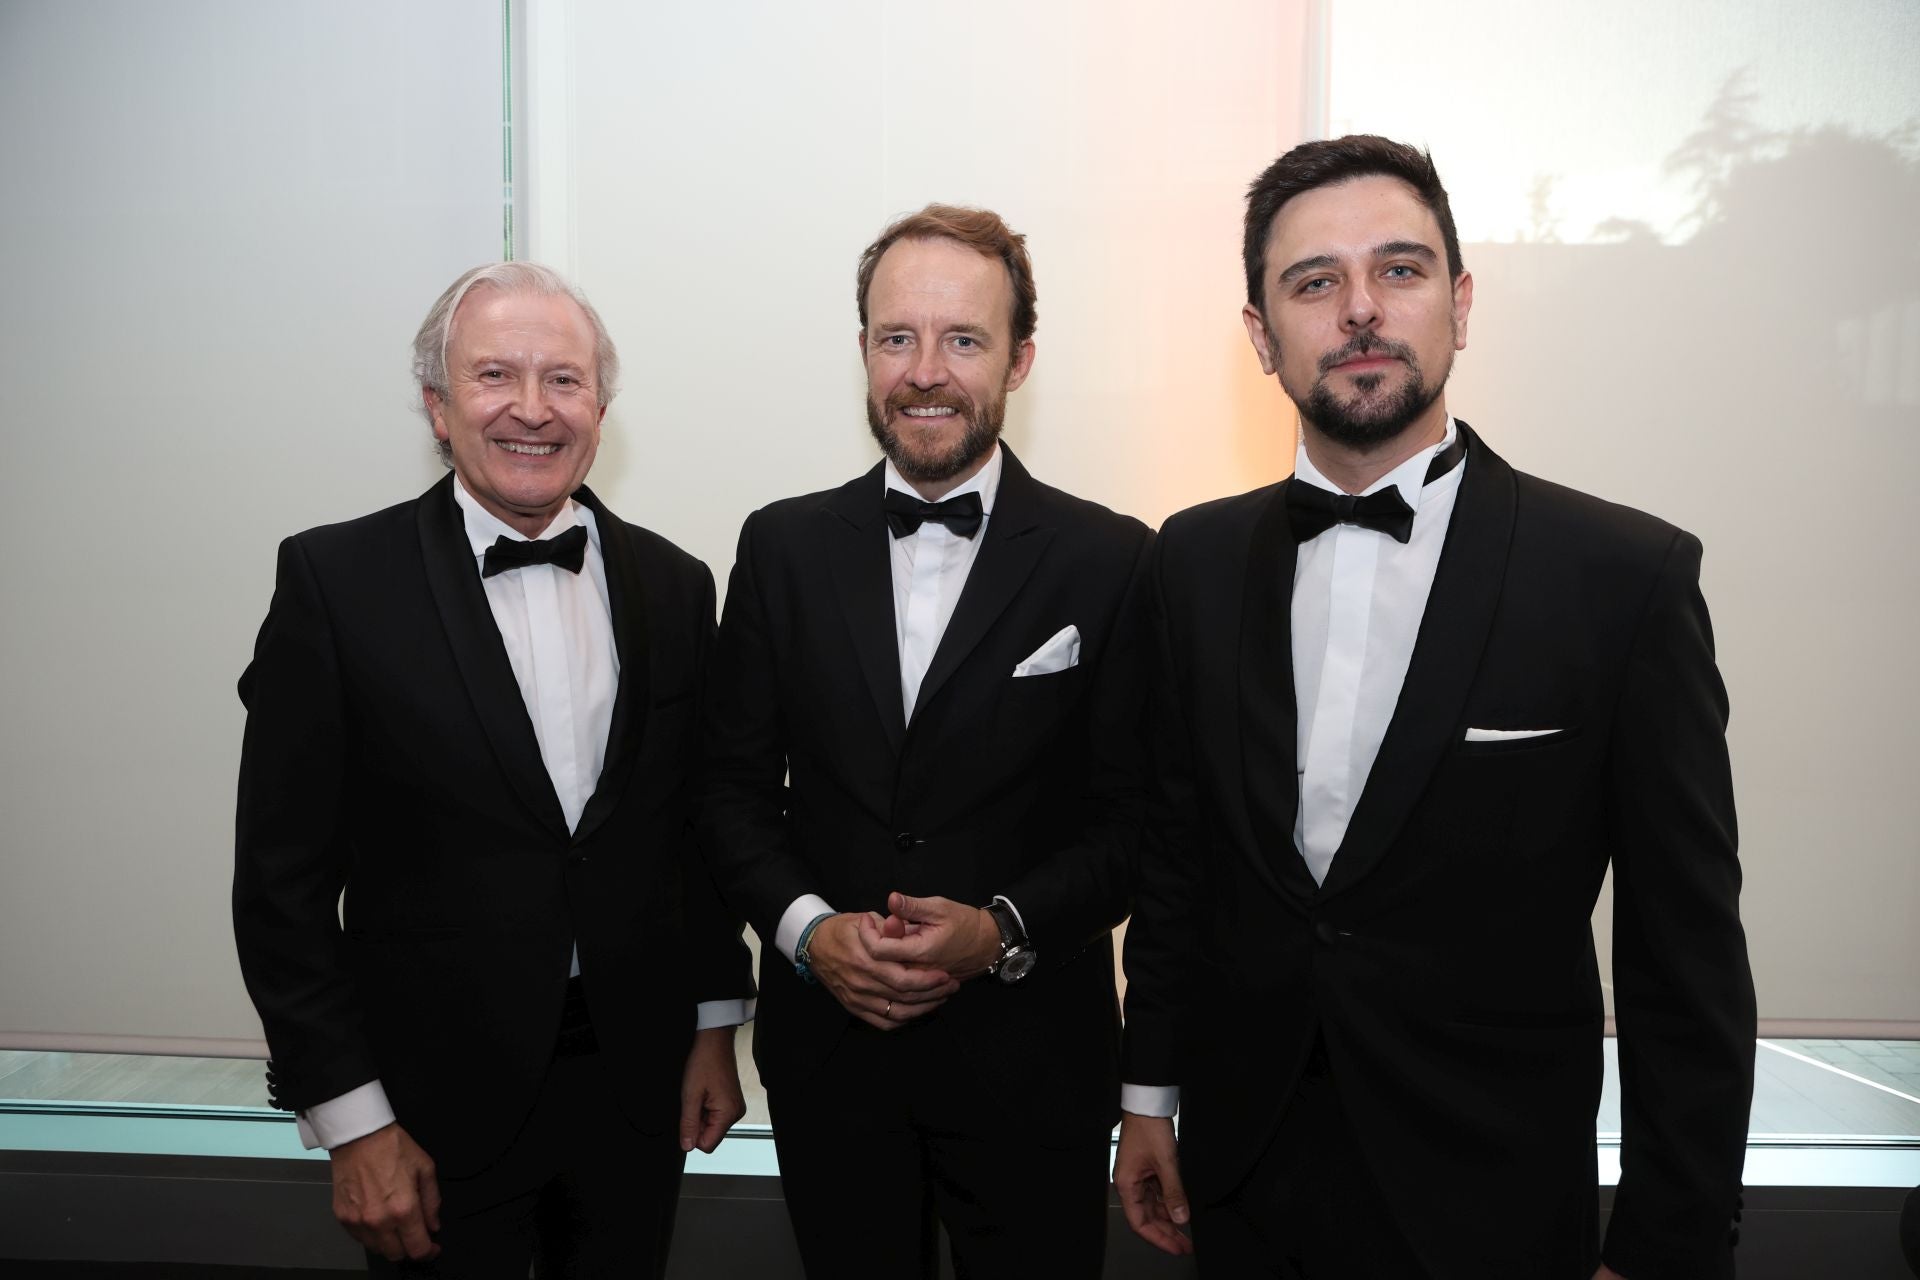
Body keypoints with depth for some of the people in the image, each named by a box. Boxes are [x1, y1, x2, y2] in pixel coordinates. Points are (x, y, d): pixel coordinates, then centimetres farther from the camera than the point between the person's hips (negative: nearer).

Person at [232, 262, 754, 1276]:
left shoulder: (672, 584, 0)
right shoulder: (336, 578, -10)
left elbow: (698, 825, 7)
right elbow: (283, 878, -9)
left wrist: (714, 1030, 8)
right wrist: (354, 1123, -10)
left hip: (638, 1086, 3)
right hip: (440, 1104, -3)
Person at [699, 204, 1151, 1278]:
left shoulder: (1112, 563, -6)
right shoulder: (784, 547, 1)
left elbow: (1136, 818, -5)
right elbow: (737, 785, 3)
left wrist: (1002, 928, -18)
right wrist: (807, 927, -12)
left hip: (1032, 1061, -1)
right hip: (828, 1045, 2)